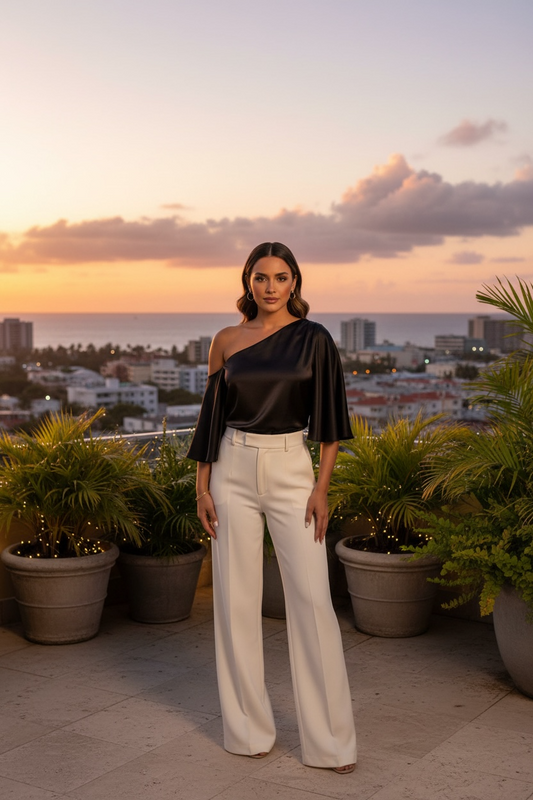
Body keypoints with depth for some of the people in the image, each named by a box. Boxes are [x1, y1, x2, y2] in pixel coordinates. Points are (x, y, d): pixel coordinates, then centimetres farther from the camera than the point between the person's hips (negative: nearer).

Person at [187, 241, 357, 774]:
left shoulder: (314, 340, -1)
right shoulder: (226, 342, 5)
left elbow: (330, 418, -1)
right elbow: (211, 415, 9)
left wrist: (322, 487, -8)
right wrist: (202, 486, 3)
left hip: (291, 471, -2)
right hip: (233, 471, 2)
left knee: (311, 598, -4)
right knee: (236, 598, 5)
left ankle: (329, 738, 7)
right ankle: (249, 728, 19)